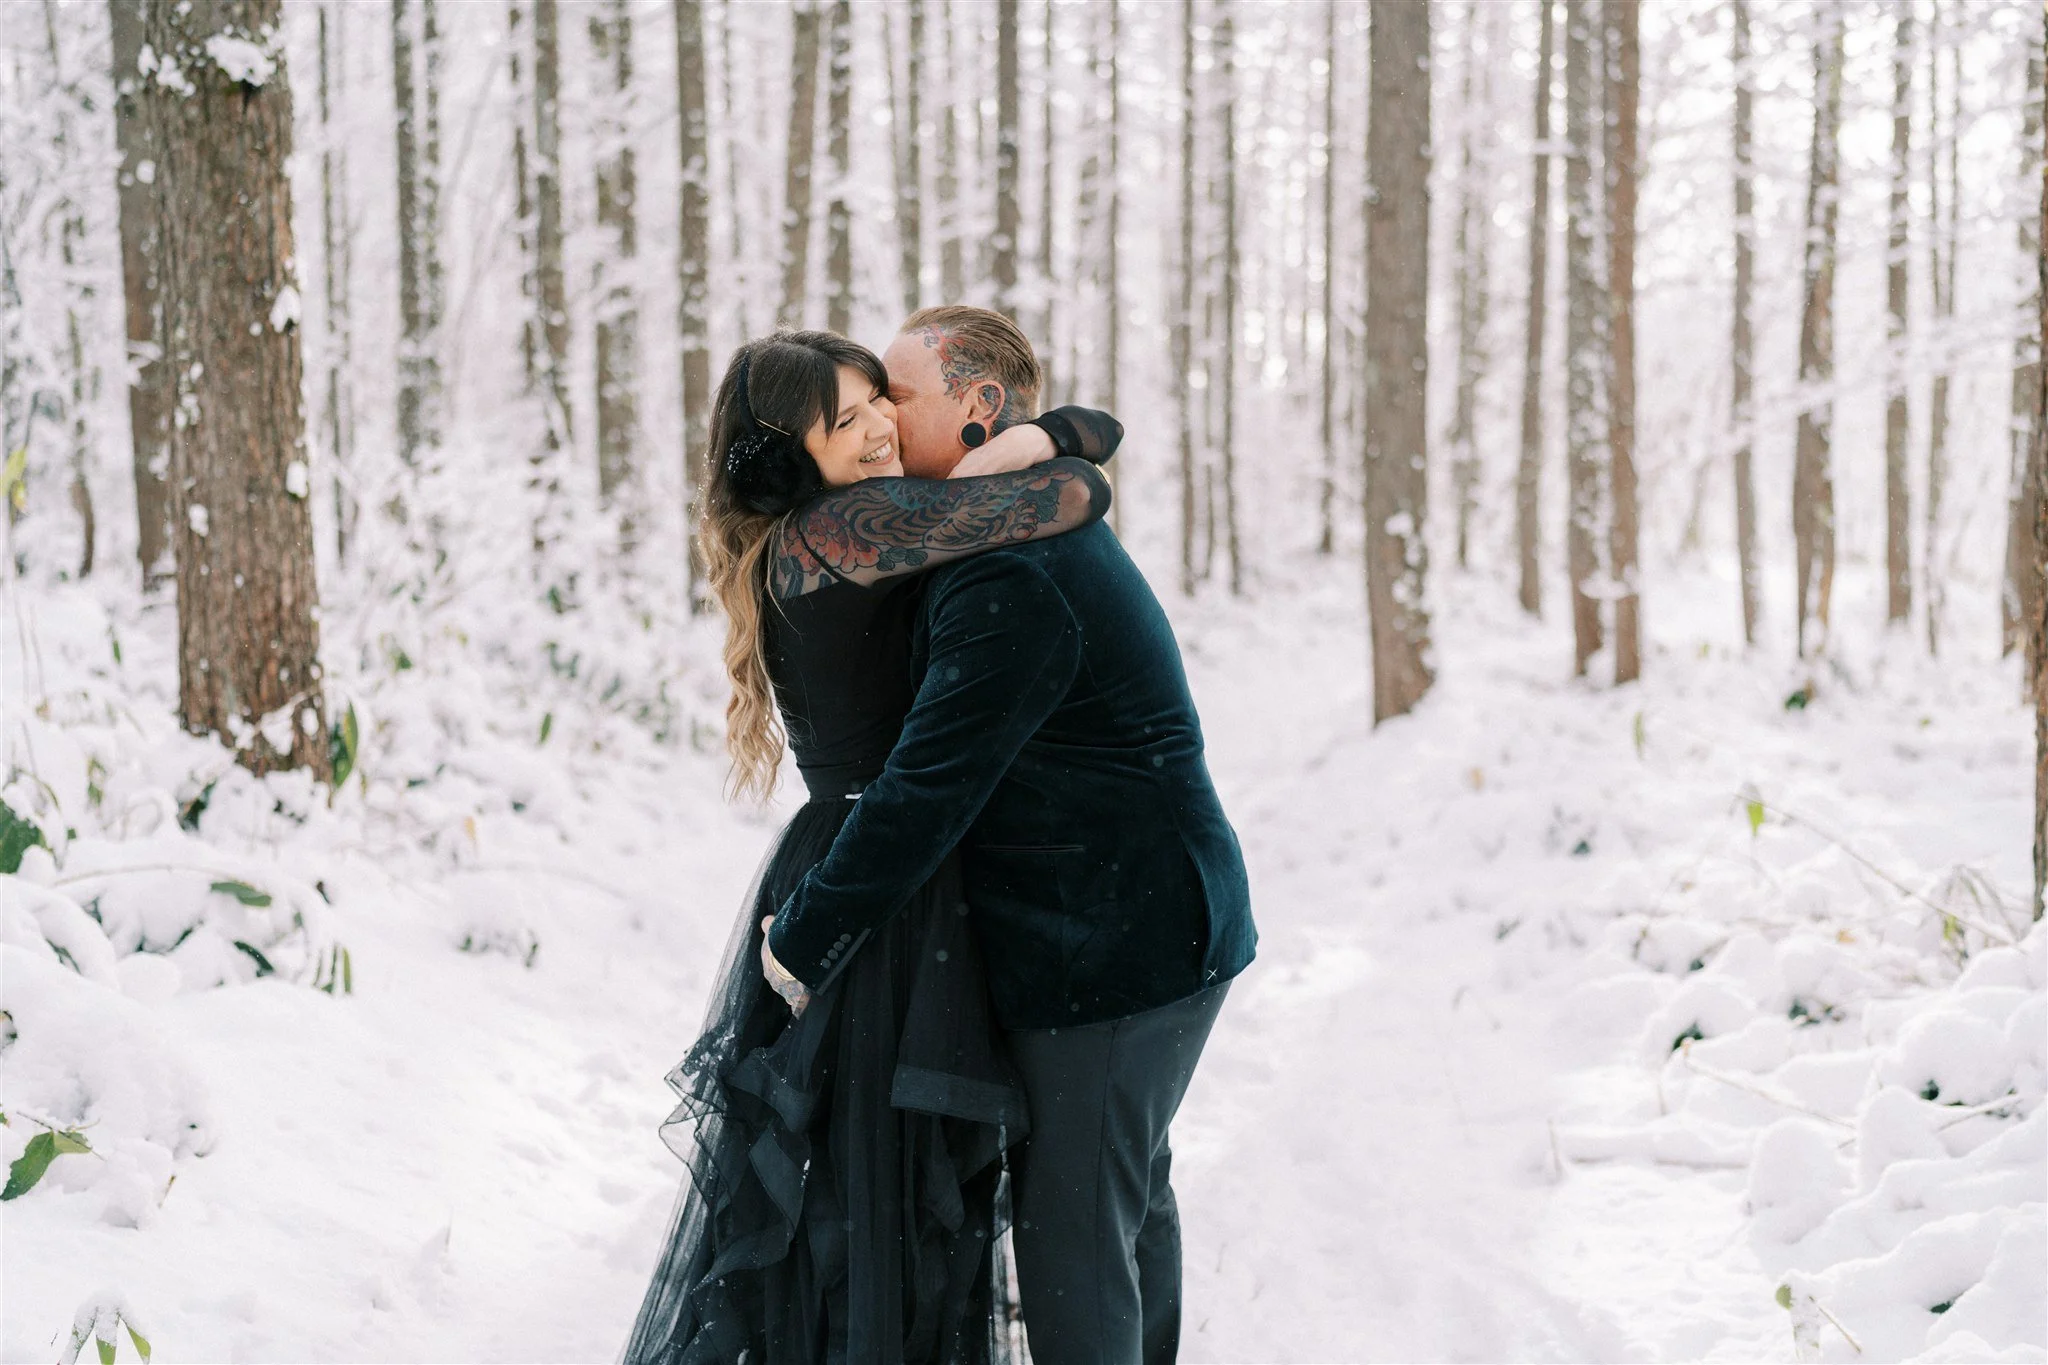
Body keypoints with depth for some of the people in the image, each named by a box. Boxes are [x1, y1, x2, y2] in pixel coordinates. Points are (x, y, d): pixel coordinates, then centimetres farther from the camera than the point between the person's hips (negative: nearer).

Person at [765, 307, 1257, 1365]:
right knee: (1131, 1201, 23)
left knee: (1071, 1236, -5)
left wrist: (796, 952, -17)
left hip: (1110, 952, -11)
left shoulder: (1009, 581, -23)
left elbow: (922, 800, -25)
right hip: (1162, 931, 11)